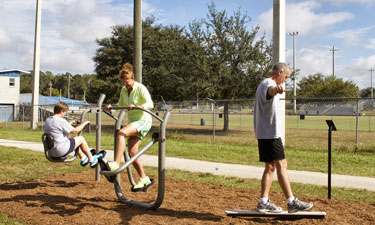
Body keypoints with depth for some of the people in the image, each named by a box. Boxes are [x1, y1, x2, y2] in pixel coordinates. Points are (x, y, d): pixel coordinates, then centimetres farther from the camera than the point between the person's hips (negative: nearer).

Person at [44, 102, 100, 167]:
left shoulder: (48, 120, 8)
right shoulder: (61, 121, -19)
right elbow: (74, 131, -12)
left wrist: (70, 123, 31)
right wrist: (84, 123, 2)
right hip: (61, 151, -9)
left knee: (72, 138, 28)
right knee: (81, 139, 7)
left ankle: (83, 158, 37)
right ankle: (91, 159, 19)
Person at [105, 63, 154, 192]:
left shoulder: (141, 88, -12)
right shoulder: (124, 90, 9)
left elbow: (150, 104, -24)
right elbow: (121, 105, 24)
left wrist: (137, 106, -40)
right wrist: (111, 106, 4)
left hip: (143, 121, -8)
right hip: (133, 122, 8)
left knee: (121, 133, -32)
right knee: (132, 154, 3)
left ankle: (116, 163, -35)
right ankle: (144, 179, 16)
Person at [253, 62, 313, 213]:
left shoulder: (263, 84, 21)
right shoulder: (268, 84, -13)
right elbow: (270, 90, -41)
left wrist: (276, 92, 65)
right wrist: (276, 90, -63)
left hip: (263, 133, 11)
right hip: (270, 133, -11)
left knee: (270, 167, 10)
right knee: (281, 165, -8)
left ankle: (263, 202, 11)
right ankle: (291, 202, -6)